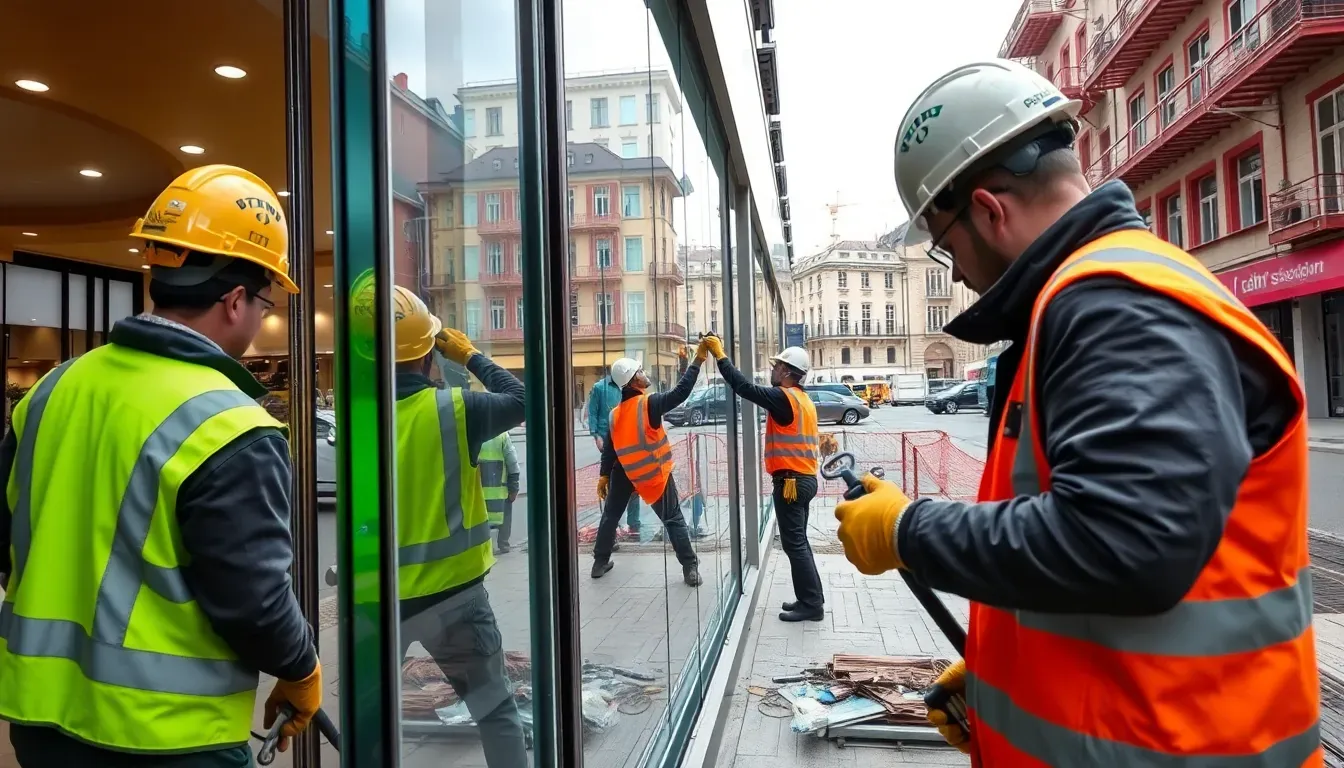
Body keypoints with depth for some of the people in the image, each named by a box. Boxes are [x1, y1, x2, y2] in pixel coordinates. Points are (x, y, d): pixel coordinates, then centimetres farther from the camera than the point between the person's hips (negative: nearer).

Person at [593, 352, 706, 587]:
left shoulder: (615, 413, 0)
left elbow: (609, 448, 3)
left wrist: (603, 475, 10)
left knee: (610, 515, 21)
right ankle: (690, 568, 0)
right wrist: (698, 360, -21)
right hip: (654, 473, -5)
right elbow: (681, 391, -24)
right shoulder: (649, 403, -18)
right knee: (673, 519, 3)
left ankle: (600, 562, 28)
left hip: (624, 472, 5)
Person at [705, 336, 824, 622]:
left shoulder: (784, 397, -14)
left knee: (794, 544, -4)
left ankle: (811, 604, 0)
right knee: (798, 542, 15)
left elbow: (745, 387, -18)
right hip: (805, 478, 10)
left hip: (791, 481, -10)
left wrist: (720, 355, -12)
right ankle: (811, 598, 20)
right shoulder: (803, 400, 16)